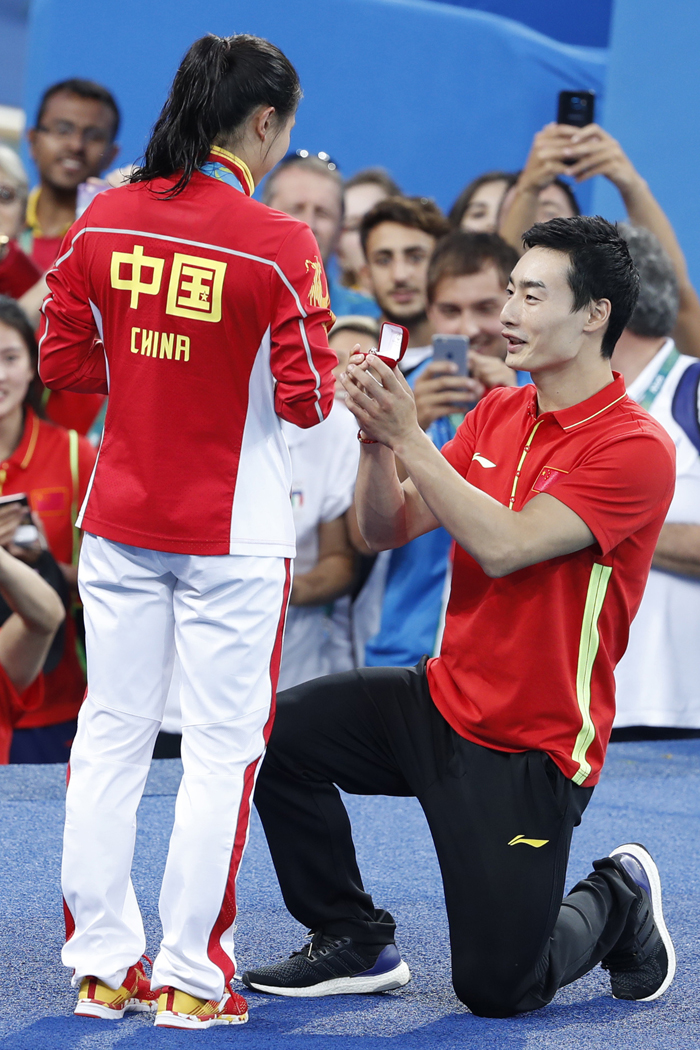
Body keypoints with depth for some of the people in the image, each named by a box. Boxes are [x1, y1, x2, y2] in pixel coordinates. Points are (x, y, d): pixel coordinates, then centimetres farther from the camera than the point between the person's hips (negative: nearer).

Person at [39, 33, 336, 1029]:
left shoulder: (102, 222, -2)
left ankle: (102, 965, 17)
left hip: (120, 526, 5)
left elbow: (63, 360, 5)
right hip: (233, 535, -4)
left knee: (110, 736, 12)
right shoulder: (278, 246, -15)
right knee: (221, 750, 5)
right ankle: (190, 977, 7)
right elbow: (306, 401, -12)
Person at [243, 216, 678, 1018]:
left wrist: (408, 436, -27)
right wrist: (376, 437, -15)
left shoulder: (637, 447, -18)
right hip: (443, 703, 7)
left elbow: (505, 546, -27)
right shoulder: (497, 415, 6)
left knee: (495, 991, -7)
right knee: (278, 733, -15)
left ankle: (617, 901, 25)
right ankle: (354, 945, 5)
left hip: (528, 752, -7)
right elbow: (386, 529, 3)